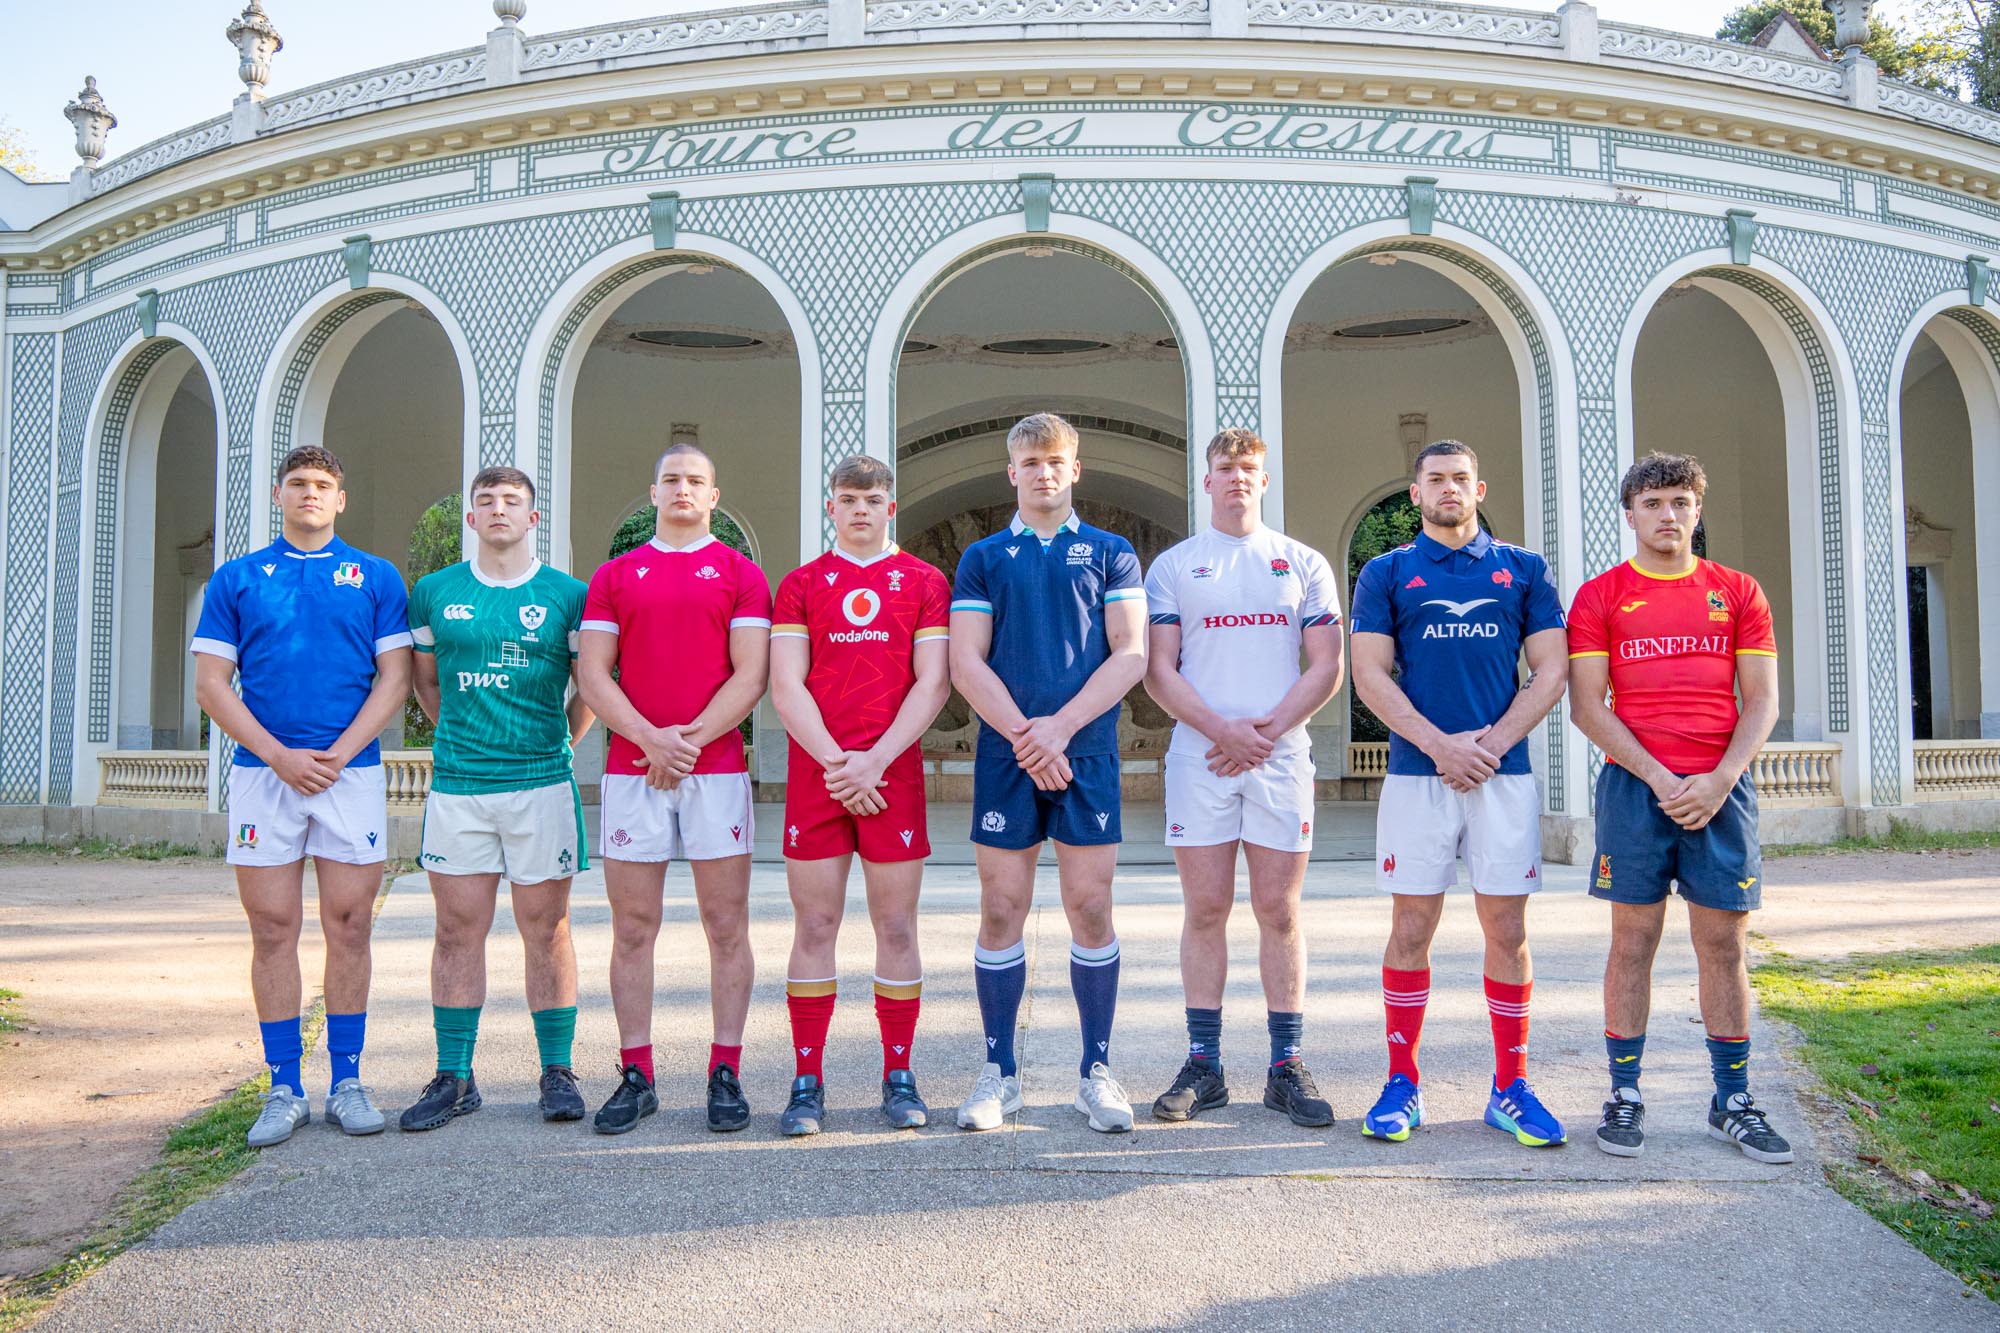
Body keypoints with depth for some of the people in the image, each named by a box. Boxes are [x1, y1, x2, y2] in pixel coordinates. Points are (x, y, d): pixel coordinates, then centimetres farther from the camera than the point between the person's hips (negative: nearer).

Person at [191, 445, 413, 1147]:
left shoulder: (377, 577, 9)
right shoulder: (236, 578, 11)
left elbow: (393, 679, 3)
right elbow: (211, 684, 5)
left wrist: (335, 754, -9)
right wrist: (280, 756, -8)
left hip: (352, 770, 0)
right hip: (262, 771, 1)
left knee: (349, 927, 1)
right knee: (273, 929, 3)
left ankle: (347, 1081, 11)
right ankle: (284, 1089, 12)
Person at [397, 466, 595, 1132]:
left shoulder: (567, 595, 3)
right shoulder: (435, 592, 10)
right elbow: (425, 681, 20)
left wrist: (558, 743, 6)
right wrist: (458, 735, 13)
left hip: (542, 784, -2)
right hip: (455, 785, 2)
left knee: (545, 929, 3)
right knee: (458, 929, 5)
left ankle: (557, 1073, 12)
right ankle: (454, 1078, 15)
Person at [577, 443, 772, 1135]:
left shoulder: (741, 573, 8)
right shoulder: (613, 576, 13)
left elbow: (750, 674, -1)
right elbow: (592, 675, 5)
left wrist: (691, 737, -12)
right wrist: (649, 737, -10)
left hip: (718, 766, -1)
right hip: (630, 767, 2)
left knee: (727, 926, 1)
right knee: (632, 929, 4)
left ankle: (726, 1074, 9)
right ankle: (636, 1076, 13)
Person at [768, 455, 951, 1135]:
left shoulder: (924, 581, 8)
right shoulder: (801, 583, 10)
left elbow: (933, 682, 0)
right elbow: (785, 684, 2)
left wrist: (875, 759, -10)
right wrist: (834, 762, -10)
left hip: (893, 771, 0)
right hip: (814, 771, 1)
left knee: (896, 927, 3)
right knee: (814, 927, 2)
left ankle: (898, 1077, 14)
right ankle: (807, 1082, 10)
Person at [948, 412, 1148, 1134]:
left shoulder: (1111, 553, 9)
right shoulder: (982, 558, 11)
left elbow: (1130, 655, 0)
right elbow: (966, 663, 2)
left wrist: (1059, 726, -11)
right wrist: (1023, 734, -11)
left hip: (1087, 752, 0)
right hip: (1004, 755, 1)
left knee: (1091, 908, 1)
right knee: (1001, 911, 3)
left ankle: (1097, 1071, 14)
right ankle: (998, 1072, 15)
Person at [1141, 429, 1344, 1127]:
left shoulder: (1304, 564, 11)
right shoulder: (1174, 565, 10)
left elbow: (1326, 667, 5)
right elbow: (1158, 669, 2)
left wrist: (1268, 728, -9)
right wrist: (1222, 729, -11)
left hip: (1281, 756, 1)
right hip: (1199, 756, 0)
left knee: (1279, 911, 3)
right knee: (1205, 910, 2)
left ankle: (1286, 1068, 11)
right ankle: (1203, 1066, 10)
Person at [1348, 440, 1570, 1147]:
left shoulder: (1525, 570, 11)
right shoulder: (1386, 573, 8)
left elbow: (1549, 671, 6)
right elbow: (1370, 674, 0)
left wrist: (1492, 742, -9)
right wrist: (1441, 744, -12)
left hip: (1506, 772, 1)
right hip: (1416, 773, -1)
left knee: (1507, 930, 4)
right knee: (1412, 927, 3)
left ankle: (1511, 1088, 15)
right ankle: (1402, 1082, 13)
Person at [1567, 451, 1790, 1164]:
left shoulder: (1738, 592, 10)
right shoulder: (1600, 596, 4)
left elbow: (1762, 702, 6)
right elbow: (1587, 705, -2)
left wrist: (1718, 781, -8)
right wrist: (1658, 778, -11)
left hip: (1721, 788, 2)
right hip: (1634, 784, -2)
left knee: (1724, 944, 6)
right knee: (1633, 941, 2)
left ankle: (1733, 1100, 17)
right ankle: (1624, 1095, 11)